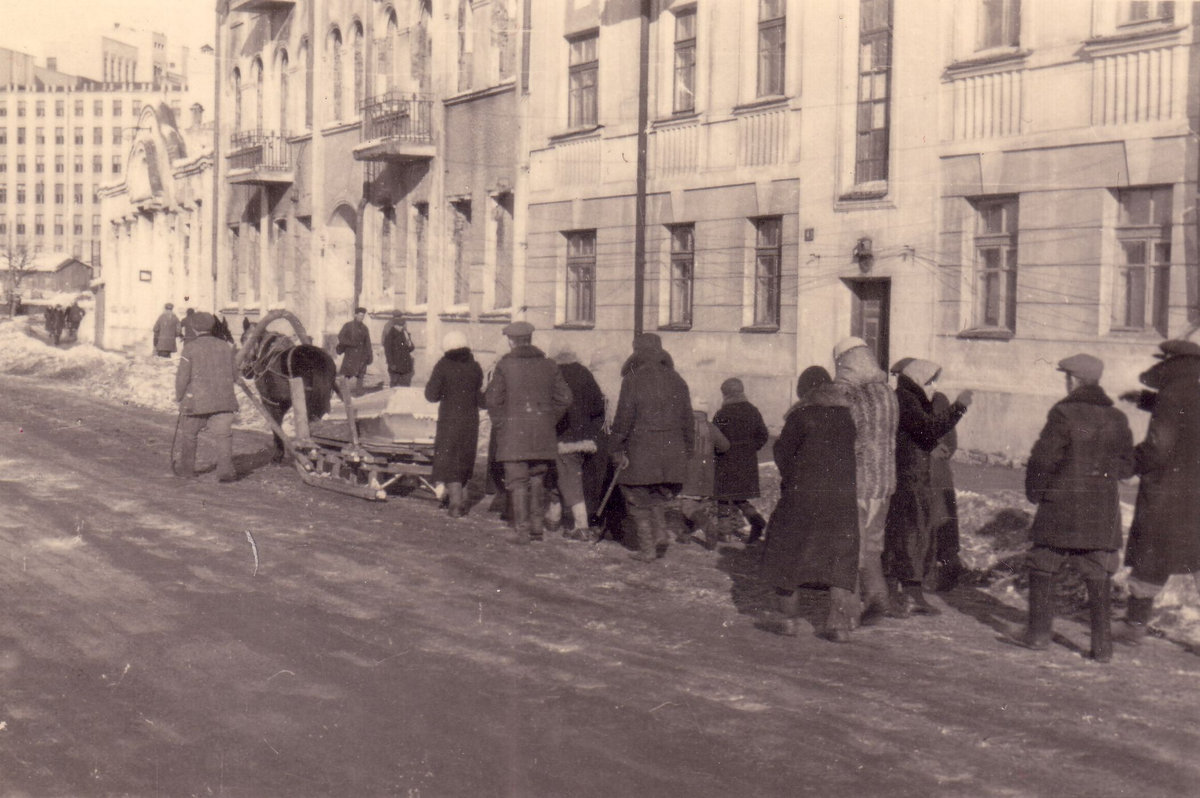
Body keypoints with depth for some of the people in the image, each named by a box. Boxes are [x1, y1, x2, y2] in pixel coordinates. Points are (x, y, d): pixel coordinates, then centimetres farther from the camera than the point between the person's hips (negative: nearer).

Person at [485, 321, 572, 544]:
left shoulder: (505, 365, -4)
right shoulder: (548, 365, 7)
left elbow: (493, 399, -7)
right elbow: (564, 397, 5)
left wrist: (499, 425, 4)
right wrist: (549, 421, 13)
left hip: (514, 431, -4)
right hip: (543, 433, 4)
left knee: (517, 481, -1)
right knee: (537, 480, 15)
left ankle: (523, 530, -6)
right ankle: (537, 526, 16)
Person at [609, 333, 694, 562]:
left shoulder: (633, 380, -6)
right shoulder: (676, 380, 8)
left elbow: (624, 417, -9)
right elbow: (686, 419, 12)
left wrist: (616, 448, -4)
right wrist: (686, 452, 20)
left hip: (640, 451, -5)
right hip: (672, 450, 5)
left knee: (639, 499, 6)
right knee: (658, 496, 22)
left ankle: (647, 548, 5)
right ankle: (661, 532, 3)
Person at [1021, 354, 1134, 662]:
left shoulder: (1064, 414, -11)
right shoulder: (1116, 418, 5)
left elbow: (1043, 459, -12)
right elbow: (1126, 466, 9)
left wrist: (1034, 492, 3)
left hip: (1061, 507, -4)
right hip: (1103, 510, 4)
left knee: (1043, 568, 10)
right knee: (1099, 577, 7)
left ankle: (1038, 632, 12)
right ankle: (1102, 644, 3)